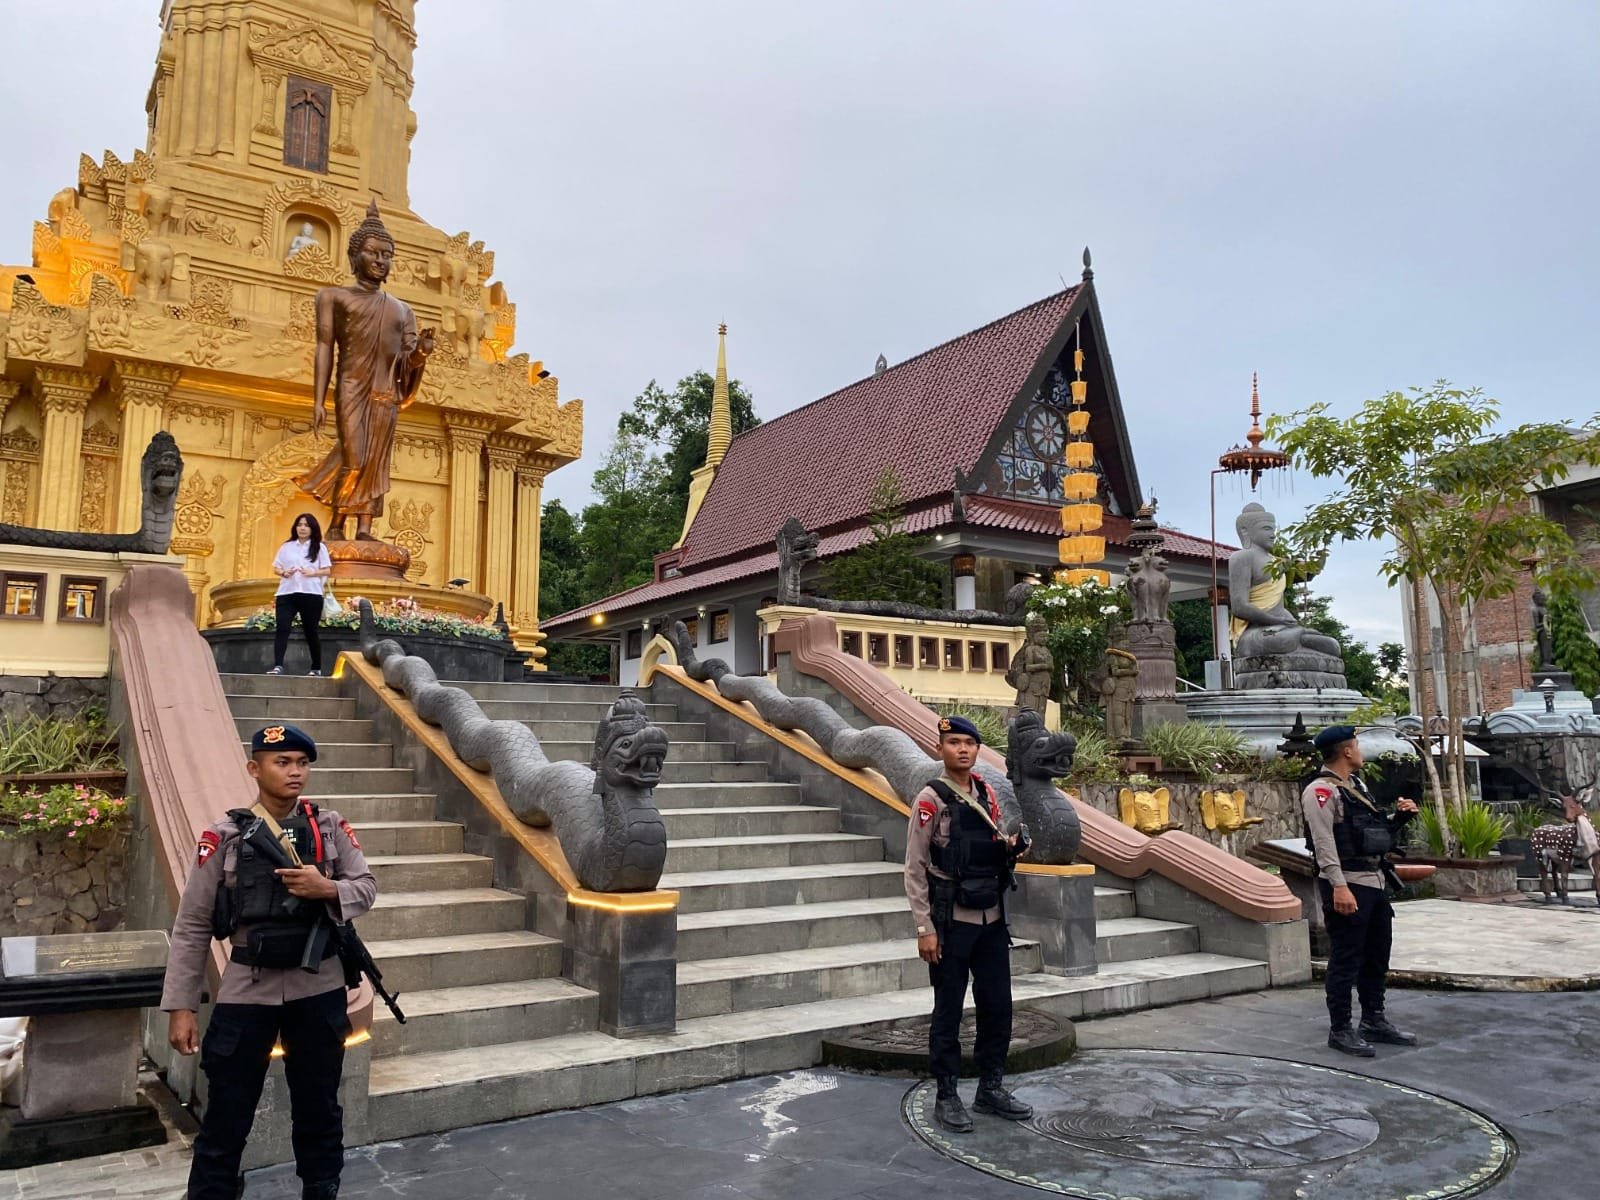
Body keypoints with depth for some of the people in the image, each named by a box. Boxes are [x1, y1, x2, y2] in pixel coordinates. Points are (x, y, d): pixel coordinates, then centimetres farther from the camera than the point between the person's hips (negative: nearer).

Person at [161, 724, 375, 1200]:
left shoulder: (330, 827, 0)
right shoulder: (225, 836, -6)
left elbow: (366, 888, 1)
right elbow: (192, 927, -4)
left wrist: (327, 889, -20)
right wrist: (180, 1006, -5)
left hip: (319, 991, 2)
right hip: (247, 991, -2)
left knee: (319, 1109, 16)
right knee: (226, 1117, 8)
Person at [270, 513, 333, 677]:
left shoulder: (319, 547, 7)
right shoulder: (286, 547, 14)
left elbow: (327, 570, 1)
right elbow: (275, 568, 13)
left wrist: (312, 573, -17)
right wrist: (284, 573, -9)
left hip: (311, 594, -2)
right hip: (287, 593, 2)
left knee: (311, 631, 6)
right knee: (282, 628, -12)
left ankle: (316, 668, 17)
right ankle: (278, 666, -17)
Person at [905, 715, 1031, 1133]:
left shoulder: (987, 795, 8)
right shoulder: (931, 799, -10)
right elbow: (915, 870, -11)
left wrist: (1011, 847, -4)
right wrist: (924, 929, -14)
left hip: (992, 921, 6)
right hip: (952, 924, -6)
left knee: (998, 1007, 13)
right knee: (949, 1013, 5)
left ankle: (990, 1089, 28)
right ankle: (946, 1097, 18)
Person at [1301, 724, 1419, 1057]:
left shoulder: (1357, 786, 17)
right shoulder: (1321, 790, -13)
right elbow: (1324, 842, -21)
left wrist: (1400, 817, 7)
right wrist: (1339, 887, -27)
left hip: (1374, 882, 9)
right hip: (1346, 885, -9)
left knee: (1377, 956, 17)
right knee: (1346, 960, -2)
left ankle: (1374, 1021, 30)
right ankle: (1340, 1030, 7)